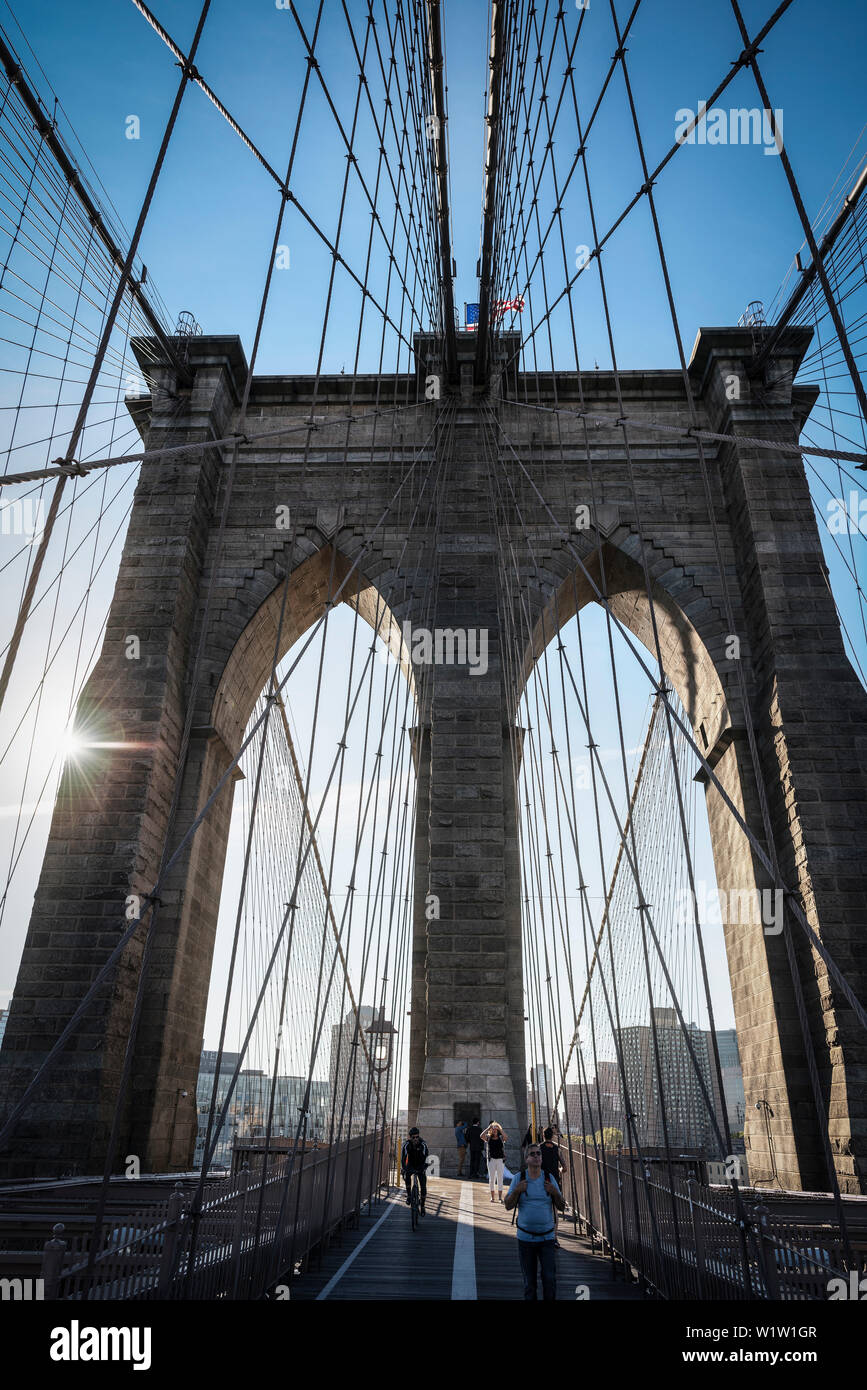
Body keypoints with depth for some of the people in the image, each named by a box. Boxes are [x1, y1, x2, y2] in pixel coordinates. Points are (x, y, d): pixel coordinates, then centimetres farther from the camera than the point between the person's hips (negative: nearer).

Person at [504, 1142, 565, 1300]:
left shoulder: (550, 1179, 0)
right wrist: (517, 1191, -23)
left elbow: (561, 1207, 3)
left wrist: (555, 1192, -16)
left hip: (547, 1238, 1)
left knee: (550, 1278, -6)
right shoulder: (518, 1178, -4)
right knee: (529, 1282, 6)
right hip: (525, 1238, -1)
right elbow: (508, 1206, -5)